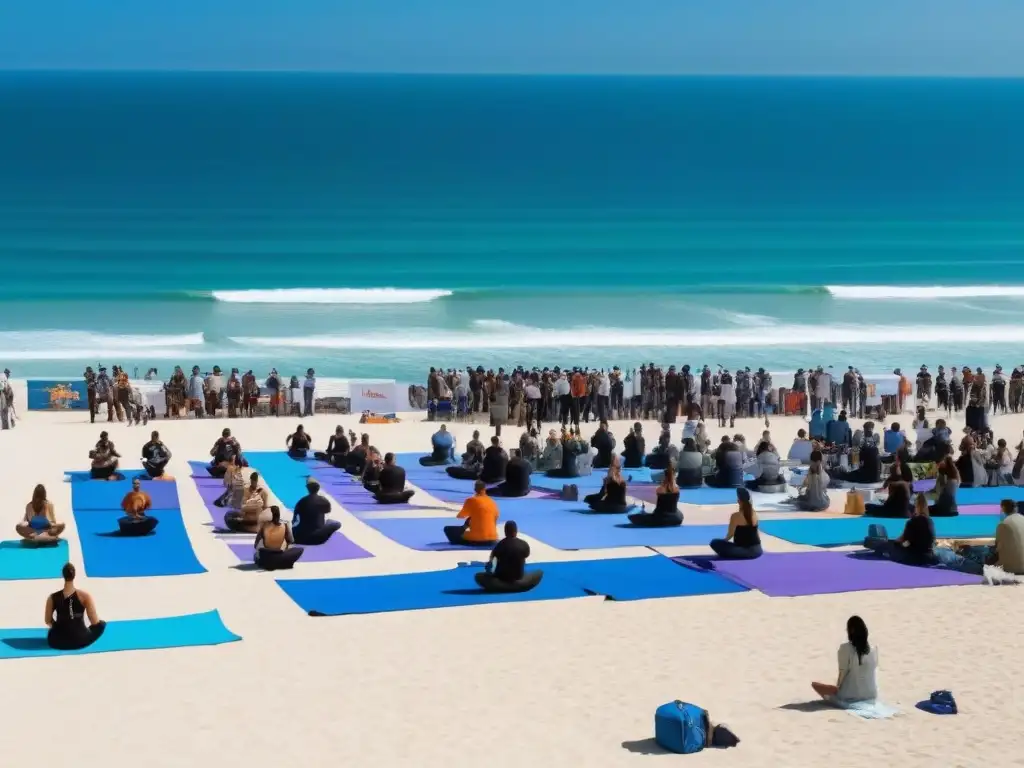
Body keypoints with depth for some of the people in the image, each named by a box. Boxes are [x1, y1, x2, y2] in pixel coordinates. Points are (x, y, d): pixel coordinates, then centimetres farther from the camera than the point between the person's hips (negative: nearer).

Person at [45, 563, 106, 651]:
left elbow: (48, 622, 1)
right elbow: (95, 622, -12)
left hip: (58, 643, 5)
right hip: (80, 641, -5)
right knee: (102, 624, 23)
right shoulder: (85, 596, -17)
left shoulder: (53, 598, -12)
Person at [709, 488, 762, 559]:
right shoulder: (754, 514, 4)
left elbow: (730, 535, -4)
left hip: (743, 551, -6)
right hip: (757, 551, 6)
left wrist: (724, 540, 16)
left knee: (715, 543, -1)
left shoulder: (736, 516, -14)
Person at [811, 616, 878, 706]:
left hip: (850, 696, -5)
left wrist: (838, 688, 7)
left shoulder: (846, 648, -14)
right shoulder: (873, 649, -2)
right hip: (871, 696, 5)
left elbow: (843, 674, -11)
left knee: (815, 684, 8)